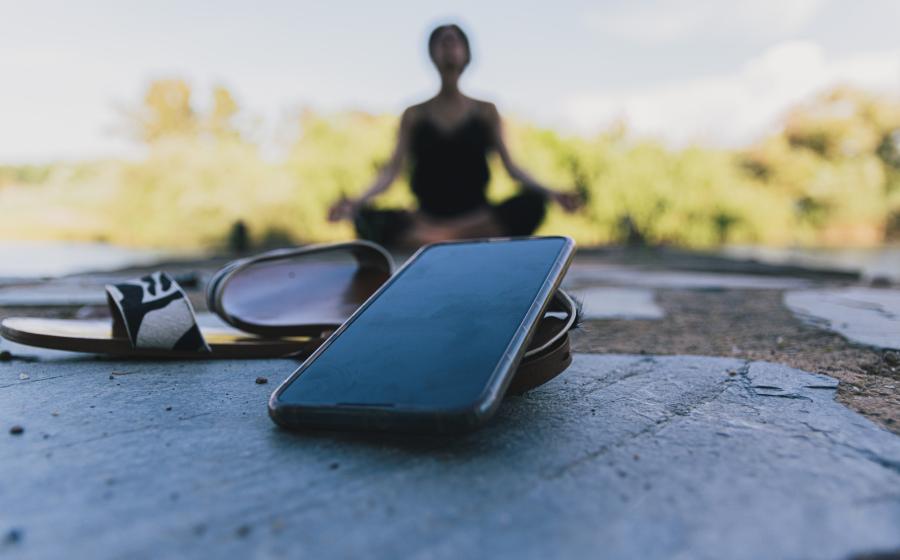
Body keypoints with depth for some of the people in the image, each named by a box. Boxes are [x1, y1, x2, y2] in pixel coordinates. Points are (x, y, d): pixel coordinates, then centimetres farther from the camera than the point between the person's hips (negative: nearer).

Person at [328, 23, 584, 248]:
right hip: (428, 214, 0)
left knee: (532, 203, -30)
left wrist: (550, 193, -11)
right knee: (368, 219, -29)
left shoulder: (485, 111, 12)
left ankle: (439, 235, -34)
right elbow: (392, 170, 2)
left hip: (478, 217, 1)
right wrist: (358, 201, -16)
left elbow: (510, 166, 5)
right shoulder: (414, 115, 11)